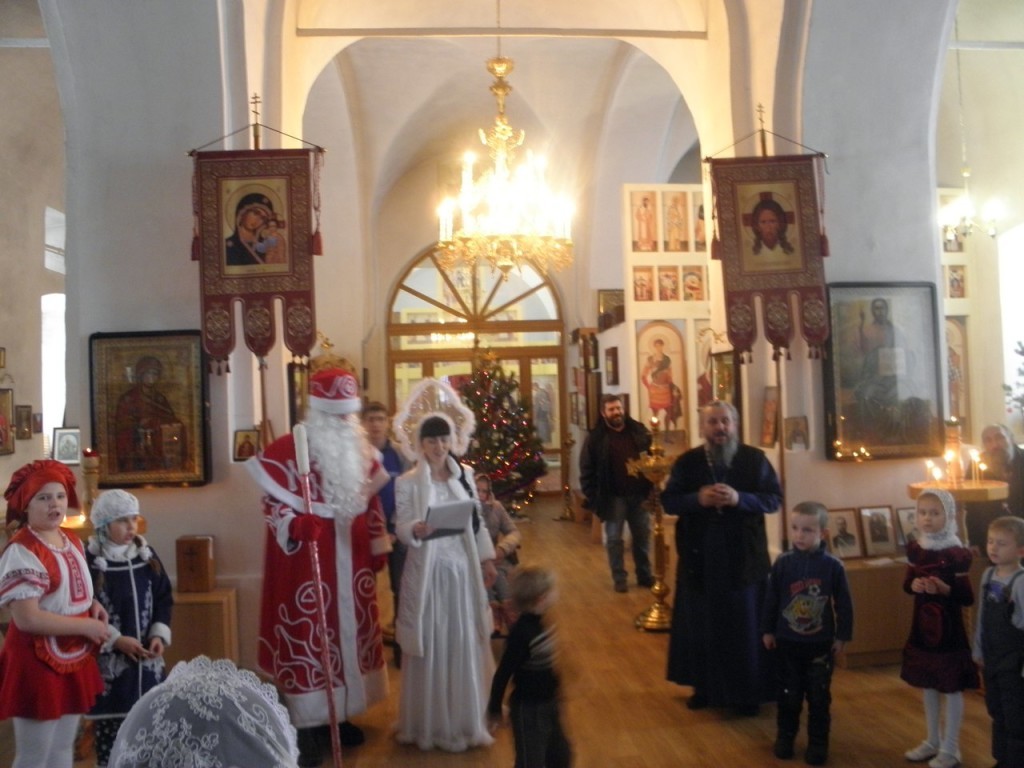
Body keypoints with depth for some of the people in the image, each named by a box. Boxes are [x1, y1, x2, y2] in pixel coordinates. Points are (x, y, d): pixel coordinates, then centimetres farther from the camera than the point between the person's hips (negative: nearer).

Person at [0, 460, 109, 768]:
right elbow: (27, 618, -25)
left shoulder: (72, 541, 5)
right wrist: (86, 626, -19)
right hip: (38, 663, -8)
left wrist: (93, 605, 2)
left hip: (74, 658, 8)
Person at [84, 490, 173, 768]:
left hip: (146, 660, 4)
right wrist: (115, 640, -15)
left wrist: (159, 635, -5)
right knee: (111, 734, 1)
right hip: (107, 664, -4)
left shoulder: (146, 555, 4)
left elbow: (164, 599, 9)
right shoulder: (86, 560, -12)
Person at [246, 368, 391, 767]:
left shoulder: (360, 450, 6)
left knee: (349, 630, 14)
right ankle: (308, 726, 11)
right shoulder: (288, 450, -14)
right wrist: (295, 526, -32)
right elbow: (273, 505, -13)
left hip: (351, 566, 7)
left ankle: (341, 715, 30)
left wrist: (378, 548, 12)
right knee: (309, 634, -2)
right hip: (308, 565, -6)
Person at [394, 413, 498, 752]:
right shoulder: (407, 482, -5)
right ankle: (429, 723, 18)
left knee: (464, 644, 11)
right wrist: (416, 530, -30)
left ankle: (464, 719, 26)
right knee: (431, 646, 3)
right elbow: (402, 528, -9)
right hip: (427, 571, -3)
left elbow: (476, 521, 11)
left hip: (463, 567, 4)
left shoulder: (465, 475, 6)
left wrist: (487, 559, 9)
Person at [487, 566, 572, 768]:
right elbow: (504, 673, -23)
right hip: (528, 709, -9)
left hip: (548, 704, 9)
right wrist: (494, 708, -15)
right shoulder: (522, 632, -29)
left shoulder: (539, 623, -2)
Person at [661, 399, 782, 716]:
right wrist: (697, 499, -19)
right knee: (701, 625, 10)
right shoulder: (687, 462, 1)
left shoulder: (755, 458, -1)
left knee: (745, 627, 6)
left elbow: (774, 498, -5)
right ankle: (704, 687, 25)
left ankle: (749, 692, 20)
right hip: (700, 558, 1)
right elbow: (667, 501, -1)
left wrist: (739, 498, -21)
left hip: (744, 558, -1)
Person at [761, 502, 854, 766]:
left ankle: (818, 742, 25)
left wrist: (842, 636, -1)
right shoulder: (782, 563, -9)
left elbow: (844, 604, -3)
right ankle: (785, 736, 30)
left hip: (821, 644, -1)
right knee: (789, 694, 13)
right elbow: (771, 599, 0)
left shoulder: (833, 566, -11)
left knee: (819, 696, 10)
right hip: (787, 642, 1)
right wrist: (767, 631, 3)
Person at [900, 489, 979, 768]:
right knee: (928, 686, 17)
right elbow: (907, 582, 13)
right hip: (922, 625, 6)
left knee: (951, 688, 6)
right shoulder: (915, 549, 2)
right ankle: (932, 742, 32)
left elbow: (968, 597, -13)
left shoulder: (956, 553, -16)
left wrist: (945, 589, -30)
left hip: (948, 628, -6)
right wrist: (913, 585, -8)